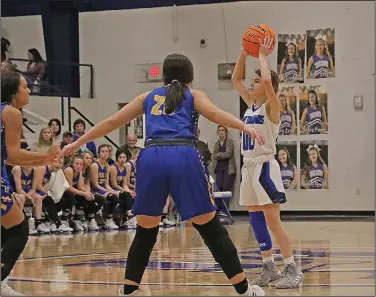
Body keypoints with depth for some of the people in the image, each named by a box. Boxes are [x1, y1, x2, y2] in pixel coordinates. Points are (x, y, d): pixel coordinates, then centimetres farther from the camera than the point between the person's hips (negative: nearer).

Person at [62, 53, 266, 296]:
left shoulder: (148, 97, 29)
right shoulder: (194, 95, 21)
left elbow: (111, 123, 31)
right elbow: (213, 113, -1)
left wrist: (78, 143, 40)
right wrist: (245, 127, -12)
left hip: (152, 158, 2)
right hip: (184, 157, -2)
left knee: (145, 232, 16)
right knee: (211, 229, 5)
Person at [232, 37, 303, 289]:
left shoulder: (272, 107, -10)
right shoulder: (251, 104, 12)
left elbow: (268, 82, -29)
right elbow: (236, 79, 16)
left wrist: (263, 56, -16)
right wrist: (245, 53, 7)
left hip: (265, 167, -8)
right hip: (249, 167, 8)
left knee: (272, 221, -9)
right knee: (256, 220, 9)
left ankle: (292, 269, -5)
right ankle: (269, 268, 15)